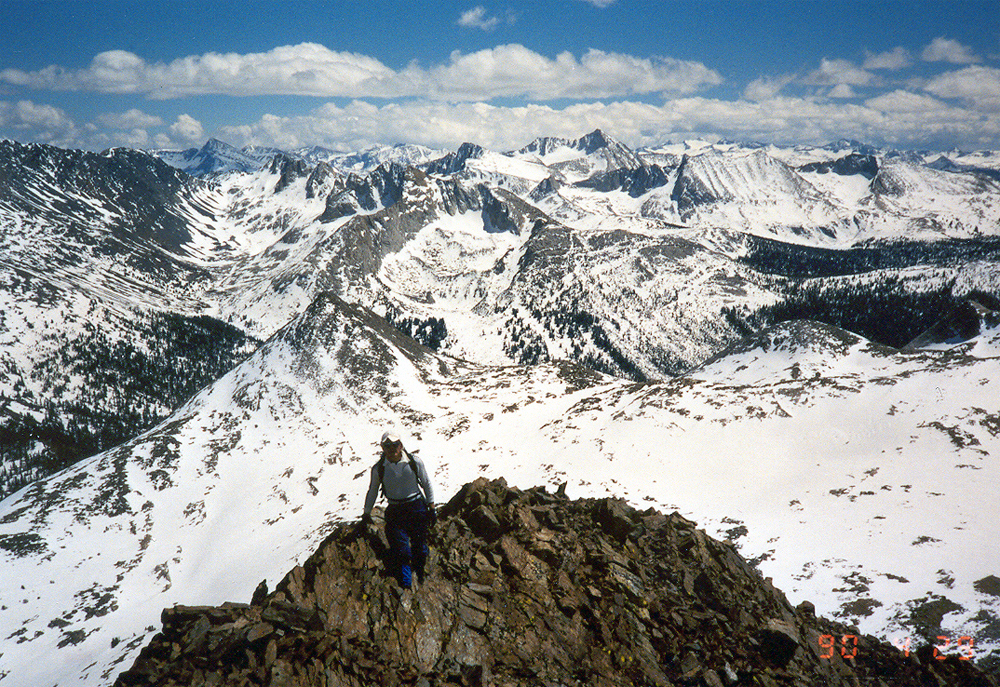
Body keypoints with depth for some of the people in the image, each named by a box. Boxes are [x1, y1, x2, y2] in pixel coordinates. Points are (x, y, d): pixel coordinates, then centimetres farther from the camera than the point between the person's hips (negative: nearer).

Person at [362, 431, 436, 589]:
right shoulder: (378, 469, -5)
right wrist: (366, 514, 15)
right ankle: (406, 587, 3)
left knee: (420, 548, 7)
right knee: (401, 551, -8)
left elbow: (426, 484, 5)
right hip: (395, 511, 0)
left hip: (417, 508, 0)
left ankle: (420, 580, 31)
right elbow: (372, 491, 10)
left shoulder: (414, 462, -7)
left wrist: (431, 508, 7)